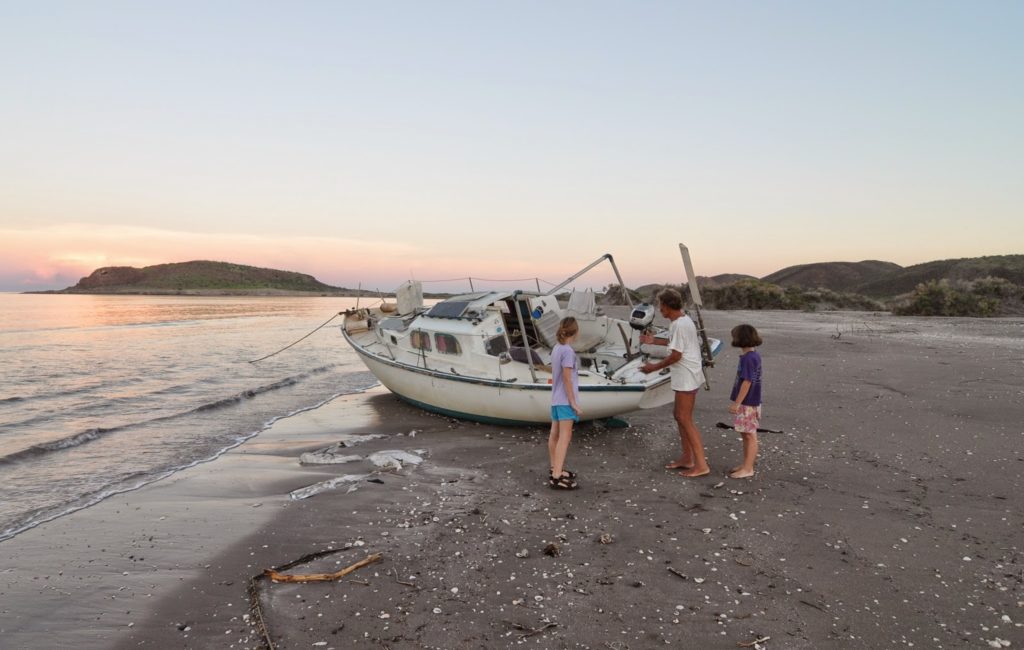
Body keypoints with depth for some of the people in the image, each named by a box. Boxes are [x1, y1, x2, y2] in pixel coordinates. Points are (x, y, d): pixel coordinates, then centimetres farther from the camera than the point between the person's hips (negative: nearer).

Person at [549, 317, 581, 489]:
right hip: (566, 401, -9)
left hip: (555, 399, 9)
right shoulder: (568, 351, -17)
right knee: (565, 437, -9)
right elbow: (567, 379, -19)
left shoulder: (556, 349, 8)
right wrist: (574, 403, -15)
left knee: (555, 435, 15)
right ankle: (557, 477, -12)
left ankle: (556, 470, 28)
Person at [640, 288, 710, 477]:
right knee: (679, 415, 16)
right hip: (685, 377, 11)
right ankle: (687, 458, 25)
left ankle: (701, 465, -4)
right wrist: (654, 341, 27)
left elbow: (676, 355, -20)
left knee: (685, 419, -7)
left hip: (687, 378, -11)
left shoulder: (680, 325, -20)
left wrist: (654, 367, -9)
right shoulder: (681, 320, 11)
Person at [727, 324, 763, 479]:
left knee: (750, 435, 0)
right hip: (749, 402, 9)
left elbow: (747, 382, -24)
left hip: (747, 403, -9)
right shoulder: (755, 355, 8)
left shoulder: (748, 358, -21)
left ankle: (748, 469, 8)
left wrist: (737, 403, -20)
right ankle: (746, 465, 27)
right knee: (746, 435, 17)